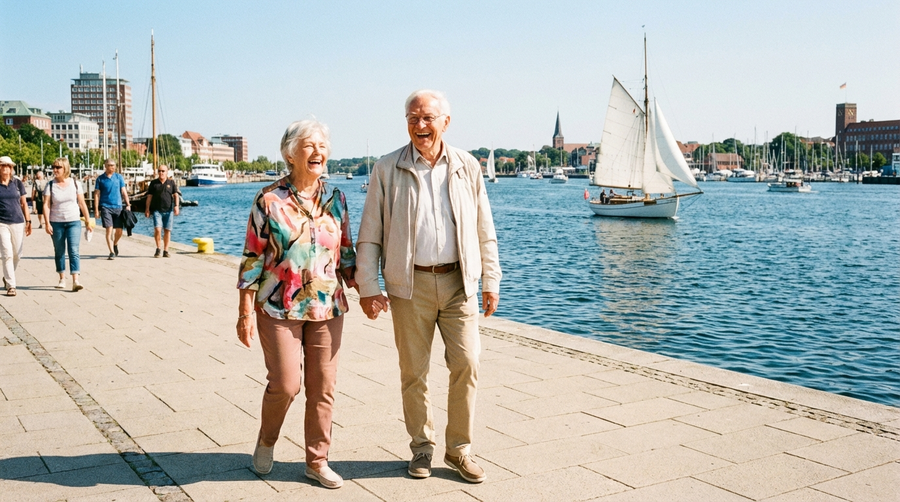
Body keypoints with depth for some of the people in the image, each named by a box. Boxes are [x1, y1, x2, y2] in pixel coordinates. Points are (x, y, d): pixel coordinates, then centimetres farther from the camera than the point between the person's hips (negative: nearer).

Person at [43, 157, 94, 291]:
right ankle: (62, 279, 23)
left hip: (74, 222, -1)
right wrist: (47, 223, -13)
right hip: (56, 223, 1)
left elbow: (82, 204, 4)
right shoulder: (50, 185, -1)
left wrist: (88, 221, 3)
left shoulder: (75, 184, 0)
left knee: (74, 251, -10)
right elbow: (46, 205, -4)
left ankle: (75, 281, -16)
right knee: (59, 251, 10)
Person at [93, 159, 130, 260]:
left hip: (118, 207, 2)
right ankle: (112, 252, -4)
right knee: (109, 230, -9)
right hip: (105, 207, -2)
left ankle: (115, 244, 34)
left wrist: (128, 204, 0)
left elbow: (124, 192, 9)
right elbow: (97, 194, 3)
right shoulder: (100, 179, 2)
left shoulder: (119, 177, 7)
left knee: (119, 231, 4)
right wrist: (96, 210, -1)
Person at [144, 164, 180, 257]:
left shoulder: (171, 182, 8)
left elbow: (176, 195, 3)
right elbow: (149, 196, 9)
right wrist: (147, 209, 4)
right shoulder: (154, 183, 9)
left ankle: (166, 251, 11)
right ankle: (158, 249, 5)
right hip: (157, 210, 0)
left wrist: (176, 206, -10)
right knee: (157, 229, -13)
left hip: (168, 210, 0)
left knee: (167, 230, 2)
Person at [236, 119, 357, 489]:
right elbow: (253, 258, -6)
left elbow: (346, 253, 13)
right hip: (280, 308, -4)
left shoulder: (335, 199, 6)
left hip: (327, 308, 4)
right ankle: (266, 440, 29)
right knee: (285, 384, -2)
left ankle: (318, 461, 21)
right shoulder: (270, 200, -7)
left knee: (323, 387, 6)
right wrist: (246, 312, -8)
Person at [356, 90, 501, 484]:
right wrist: (367, 288, -4)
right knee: (413, 371, 6)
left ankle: (459, 449, 15)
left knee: (466, 364, -2)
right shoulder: (387, 169, 1)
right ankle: (422, 447, 24)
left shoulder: (467, 167, 6)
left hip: (458, 281, 1)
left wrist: (490, 281, 7)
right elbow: (369, 235, 2)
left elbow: (484, 230, 10)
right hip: (409, 284, -1)